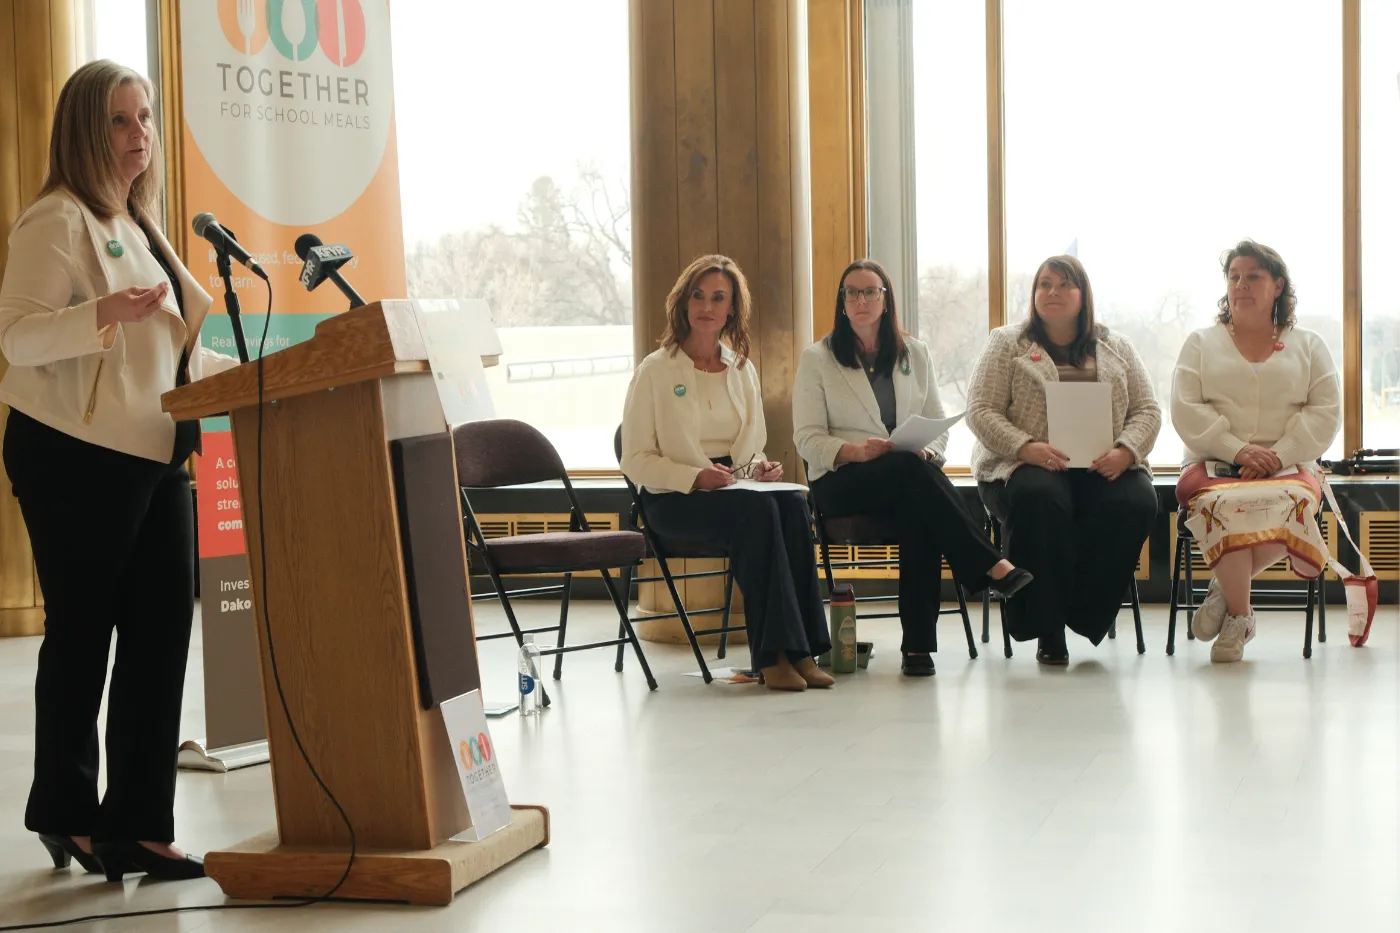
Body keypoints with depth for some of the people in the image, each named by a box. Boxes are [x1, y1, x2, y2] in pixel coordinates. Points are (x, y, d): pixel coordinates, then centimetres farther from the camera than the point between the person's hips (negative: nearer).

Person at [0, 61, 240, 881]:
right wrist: (105, 312, -34)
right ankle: (67, 810, 19)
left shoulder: (139, 226, 18)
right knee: (82, 635, 2)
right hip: (76, 458, -8)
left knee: (162, 636, 3)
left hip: (156, 459, 8)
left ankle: (139, 826, 8)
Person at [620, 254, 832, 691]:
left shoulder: (742, 370, 16)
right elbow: (636, 461, -4)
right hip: (674, 499, -5)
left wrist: (761, 467, -2)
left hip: (735, 490, 5)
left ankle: (799, 650, -32)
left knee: (793, 504, -29)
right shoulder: (655, 371, 0)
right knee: (757, 509, -34)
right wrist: (695, 477, -19)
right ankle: (772, 655, -34)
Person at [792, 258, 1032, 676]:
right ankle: (994, 567, -42)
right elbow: (807, 439, -1)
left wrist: (926, 450, -11)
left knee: (918, 513, -35)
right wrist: (856, 450, -21)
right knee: (910, 470, -36)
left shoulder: (915, 353, 16)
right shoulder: (817, 358, 6)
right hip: (840, 481, -2)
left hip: (910, 477, 3)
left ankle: (918, 645, -38)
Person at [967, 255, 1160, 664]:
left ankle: (1085, 613, -20)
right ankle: (1047, 629, -28)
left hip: (1103, 467, 2)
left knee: (1137, 502, -32)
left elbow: (1147, 410, 12)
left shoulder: (1116, 347, 20)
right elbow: (981, 411, 2)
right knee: (1039, 499, -38)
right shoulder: (1007, 343, 12)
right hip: (1027, 465, -2)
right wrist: (1026, 448, -17)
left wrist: (1125, 451, -10)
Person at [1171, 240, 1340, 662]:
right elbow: (1186, 410, 2)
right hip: (1214, 465, 0)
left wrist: (1277, 455, -12)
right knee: (1227, 506, -37)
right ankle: (1238, 616, -23)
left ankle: (1225, 587, -16)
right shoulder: (1202, 343, 16)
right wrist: (1238, 450, -13)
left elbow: (1325, 414, 5)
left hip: (1289, 467, 1)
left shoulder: (1308, 346, 16)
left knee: (1288, 506, -37)